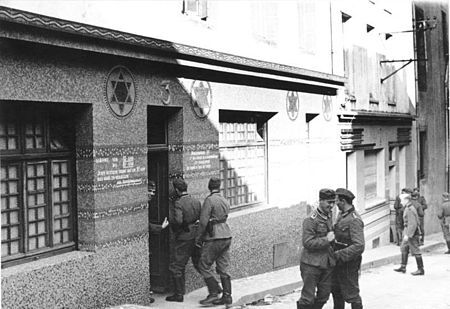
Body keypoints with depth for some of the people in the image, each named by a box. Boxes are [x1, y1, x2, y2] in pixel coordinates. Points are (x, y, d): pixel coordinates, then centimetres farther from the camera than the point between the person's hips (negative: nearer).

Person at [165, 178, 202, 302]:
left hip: (184, 237, -7)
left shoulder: (178, 203, -14)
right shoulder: (197, 201, 7)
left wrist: (169, 218, -7)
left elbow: (178, 220, -25)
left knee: (176, 267, 4)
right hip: (196, 236, 7)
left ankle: (179, 294, 7)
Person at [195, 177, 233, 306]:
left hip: (214, 238, -8)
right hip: (226, 236, 8)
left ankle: (214, 293, -1)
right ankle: (227, 296, 9)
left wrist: (198, 238, -5)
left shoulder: (209, 200, -11)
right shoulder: (225, 201, 13)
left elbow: (204, 221, -15)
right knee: (223, 268, 9)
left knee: (204, 266, 2)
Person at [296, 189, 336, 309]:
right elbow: (307, 243, -20)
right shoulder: (310, 220, -14)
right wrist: (326, 239, -19)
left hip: (327, 264, 8)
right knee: (308, 298, -3)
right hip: (311, 264, -7)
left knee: (323, 296, 11)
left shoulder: (328, 217, 11)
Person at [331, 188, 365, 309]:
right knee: (336, 290, 21)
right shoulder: (341, 215, 6)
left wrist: (339, 255, -26)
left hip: (348, 263, -9)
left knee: (351, 294, 2)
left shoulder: (354, 220, -22)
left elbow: (359, 246, -28)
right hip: (338, 262, 9)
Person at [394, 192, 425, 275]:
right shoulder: (408, 208, 11)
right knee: (404, 249, 16)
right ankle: (403, 267, 23)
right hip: (408, 233, 11)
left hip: (412, 233, -11)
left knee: (415, 251, -3)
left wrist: (408, 235, -25)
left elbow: (413, 224, -25)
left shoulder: (410, 210, -21)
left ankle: (421, 270, 5)